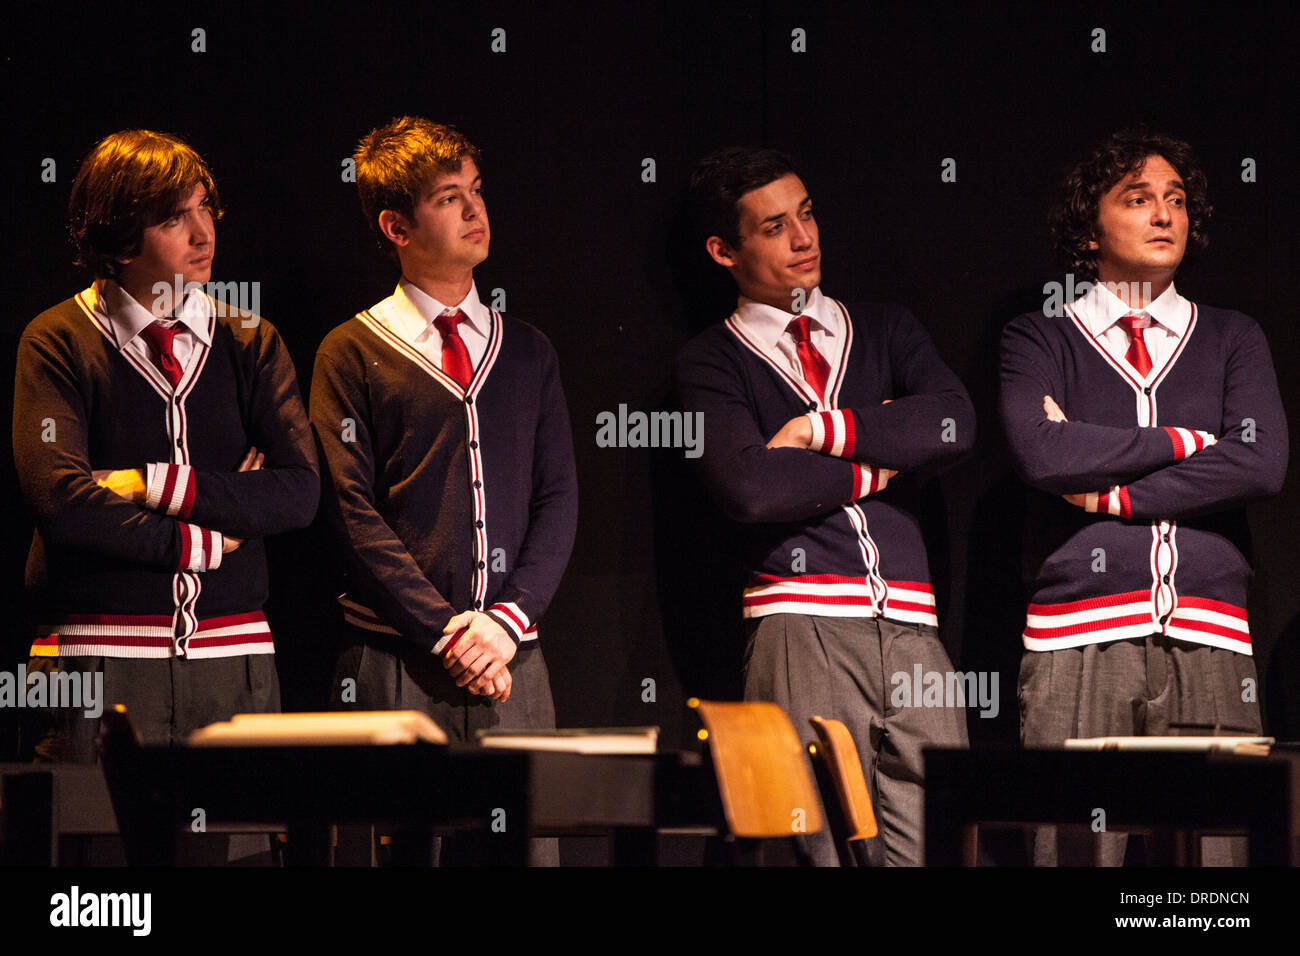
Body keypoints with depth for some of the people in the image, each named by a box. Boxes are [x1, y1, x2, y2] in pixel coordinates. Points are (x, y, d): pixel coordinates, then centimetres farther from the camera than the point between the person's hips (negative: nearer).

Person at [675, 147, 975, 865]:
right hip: (800, 631, -3)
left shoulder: (884, 330, 20)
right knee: (816, 843, -10)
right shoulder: (713, 361, 8)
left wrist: (822, 430, -2)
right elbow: (746, 486, -10)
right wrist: (873, 468, 0)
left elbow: (953, 424, 1)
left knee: (932, 842, -5)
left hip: (910, 625, 3)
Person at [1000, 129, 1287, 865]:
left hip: (1208, 638, 2)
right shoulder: (1040, 341, 13)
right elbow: (1042, 452, -7)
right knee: (1077, 843, -10)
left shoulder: (1233, 340, 18)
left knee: (1213, 845, -8)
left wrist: (1115, 492, -3)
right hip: (1081, 631, -2)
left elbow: (1262, 463, 1)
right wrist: (1185, 442, -1)